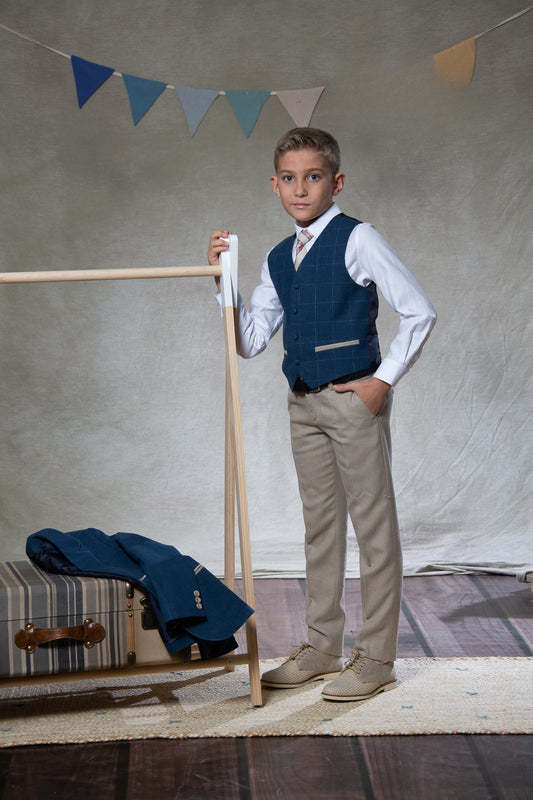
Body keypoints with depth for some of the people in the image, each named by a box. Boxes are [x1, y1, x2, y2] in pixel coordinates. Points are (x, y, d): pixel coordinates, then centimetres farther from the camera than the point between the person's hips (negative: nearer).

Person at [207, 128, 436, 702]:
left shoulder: (357, 239, -8)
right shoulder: (277, 260, 12)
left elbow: (419, 312, -10)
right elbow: (250, 342, 11)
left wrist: (384, 379, -12)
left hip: (354, 397, -7)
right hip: (303, 401, 7)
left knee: (372, 524, 0)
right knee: (319, 523, 14)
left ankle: (375, 658, 8)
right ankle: (321, 647, 24)